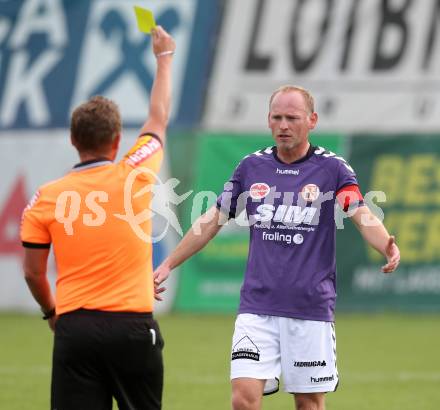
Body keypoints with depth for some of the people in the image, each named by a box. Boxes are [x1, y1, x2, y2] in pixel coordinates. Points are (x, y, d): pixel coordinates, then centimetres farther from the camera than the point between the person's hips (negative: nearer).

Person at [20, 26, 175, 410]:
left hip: (74, 330, 1)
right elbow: (159, 119, 15)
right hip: (132, 326, -1)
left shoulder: (46, 198, 0)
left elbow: (33, 272, 7)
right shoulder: (133, 177, -2)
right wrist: (164, 57, 30)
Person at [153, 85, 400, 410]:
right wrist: (168, 264, 12)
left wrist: (388, 247, -35)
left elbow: (364, 217, -14)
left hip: (311, 309, -2)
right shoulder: (251, 167, 7)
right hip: (257, 307, 2)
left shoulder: (333, 169, -2)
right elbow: (213, 221, 14)